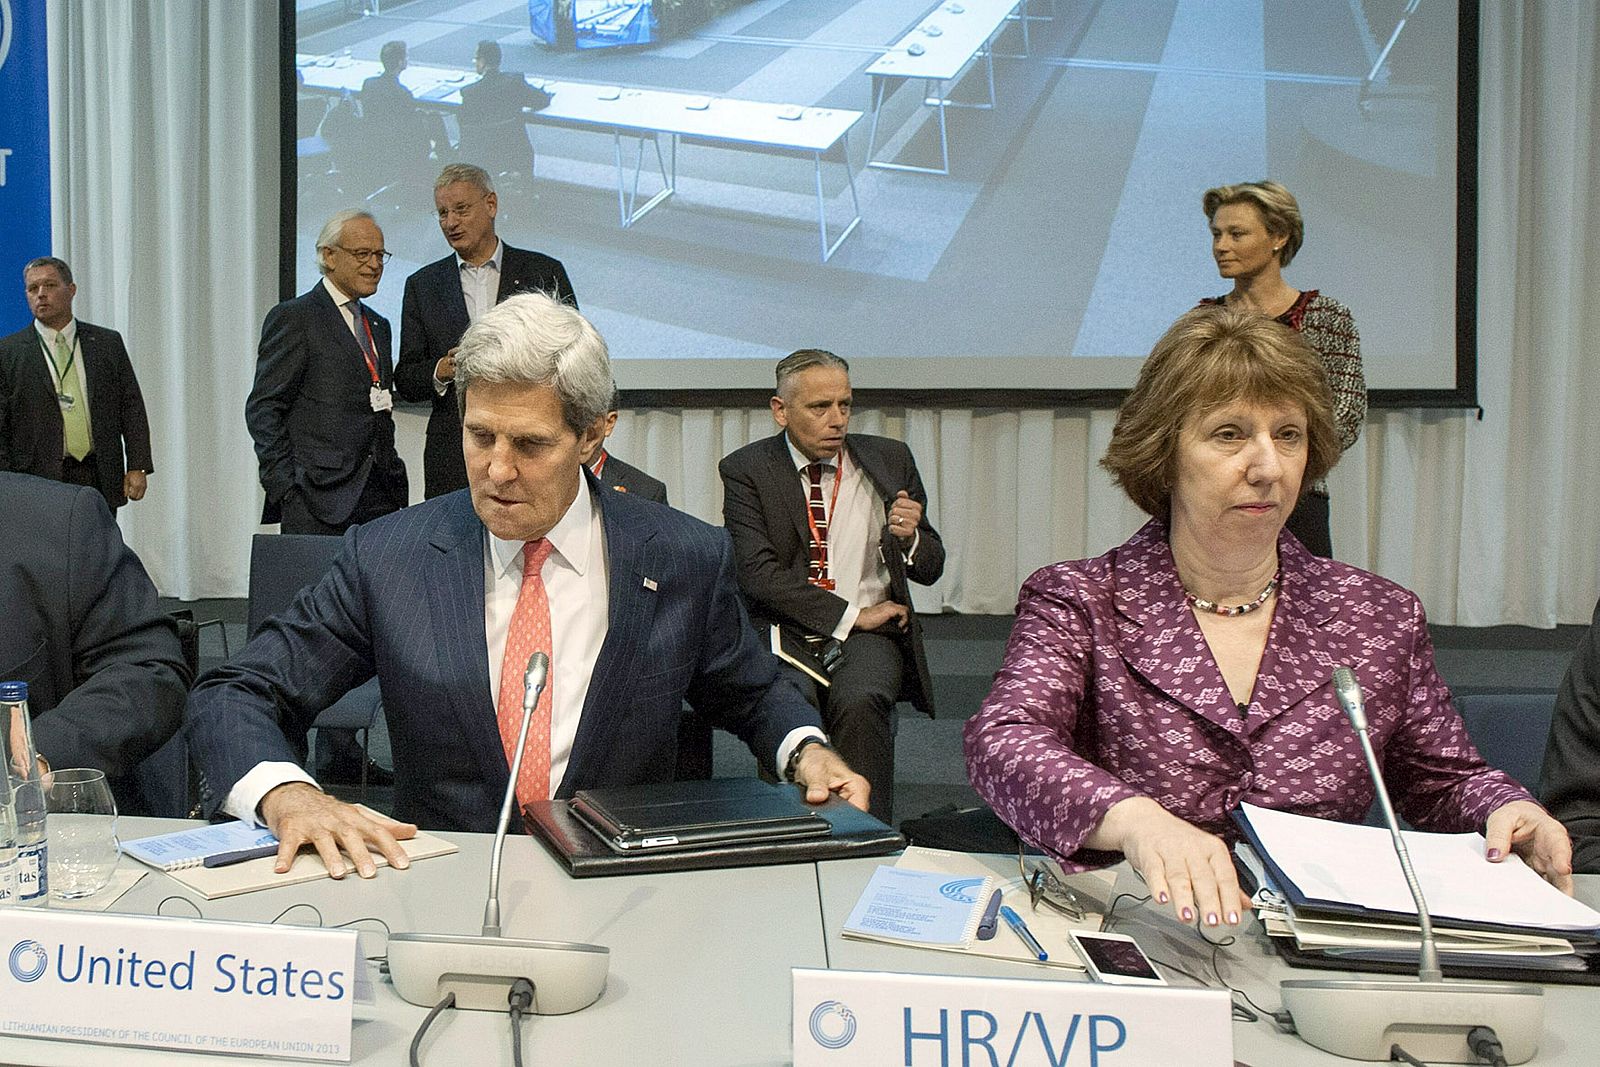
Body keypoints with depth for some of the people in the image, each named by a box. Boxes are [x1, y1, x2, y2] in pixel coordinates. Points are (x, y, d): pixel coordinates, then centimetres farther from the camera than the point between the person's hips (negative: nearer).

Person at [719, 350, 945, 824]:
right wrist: (849, 615, -13)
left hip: (870, 634, 2)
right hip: (782, 631, -1)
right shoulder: (746, 470, 2)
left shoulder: (889, 460, 10)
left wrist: (910, 538, -12)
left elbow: (930, 570, 13)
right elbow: (758, 572, -9)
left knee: (859, 701, -31)